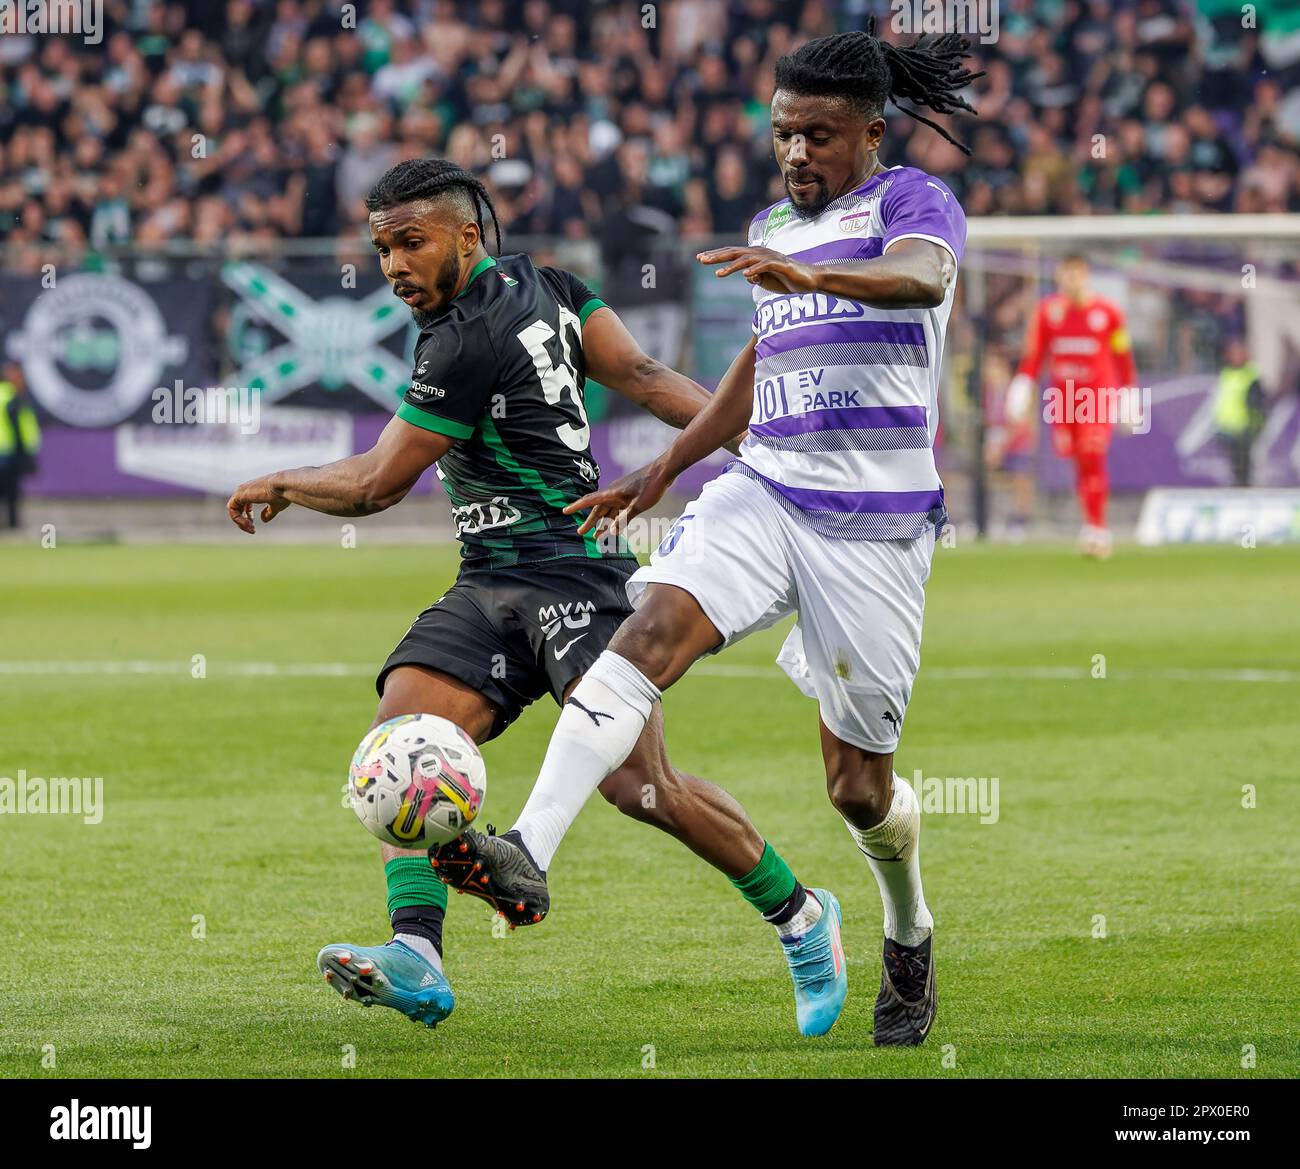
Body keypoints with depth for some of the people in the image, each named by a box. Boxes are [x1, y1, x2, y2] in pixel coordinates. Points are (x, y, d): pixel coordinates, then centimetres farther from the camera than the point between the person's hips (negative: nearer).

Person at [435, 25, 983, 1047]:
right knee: (654, 627, -25)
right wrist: (664, 472, 30)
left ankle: (910, 936, 34)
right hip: (765, 492, 5)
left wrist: (805, 274, -47)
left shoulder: (912, 200, -4)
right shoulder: (774, 227, 17)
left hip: (877, 521, -5)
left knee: (858, 785, 2)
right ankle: (531, 850, -40)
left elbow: (923, 276, -28)